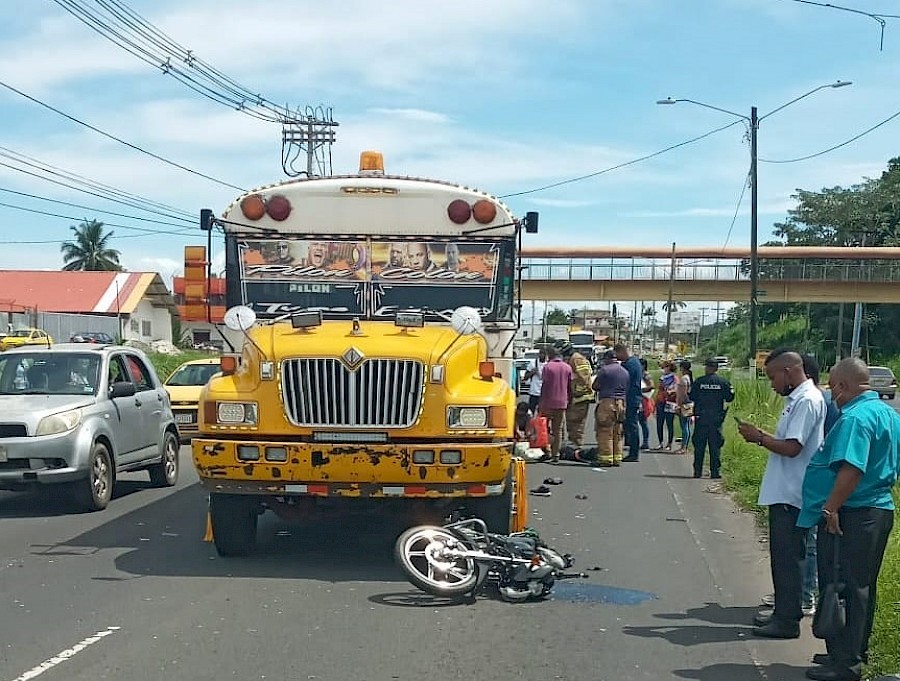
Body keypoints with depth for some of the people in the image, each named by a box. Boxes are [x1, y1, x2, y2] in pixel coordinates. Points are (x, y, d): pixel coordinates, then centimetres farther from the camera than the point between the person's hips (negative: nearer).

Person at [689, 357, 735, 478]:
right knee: (715, 445, 4)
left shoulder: (699, 381, -4)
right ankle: (715, 471, 1)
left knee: (699, 445, 6)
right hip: (717, 418, 0)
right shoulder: (723, 382, -2)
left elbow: (691, 397, -2)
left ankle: (697, 471, 6)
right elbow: (730, 398, 2)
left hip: (701, 418, 0)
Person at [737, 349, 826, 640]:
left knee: (788, 557, -4)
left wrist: (760, 437, -11)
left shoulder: (808, 400, -17)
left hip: (792, 495, -10)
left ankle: (787, 621, 3)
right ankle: (783, 612, 26)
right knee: (782, 555, 17)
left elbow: (792, 447, -23)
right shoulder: (797, 399, 15)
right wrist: (762, 435, 6)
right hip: (783, 493, 10)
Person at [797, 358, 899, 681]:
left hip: (850, 516, -10)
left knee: (841, 589, -1)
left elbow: (852, 469, -29)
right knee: (862, 587, 18)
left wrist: (831, 508, -23)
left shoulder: (856, 417, -20)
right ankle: (856, 652, 29)